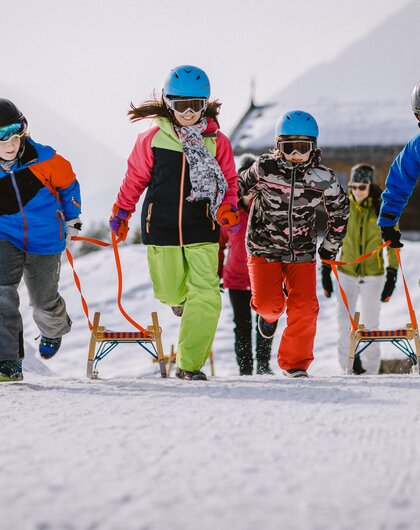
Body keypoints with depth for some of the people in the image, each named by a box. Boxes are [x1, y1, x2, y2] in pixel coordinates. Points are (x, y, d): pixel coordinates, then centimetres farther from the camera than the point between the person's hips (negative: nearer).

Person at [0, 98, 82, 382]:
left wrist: (72, 219, 11)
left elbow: (68, 183, 4)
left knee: (44, 299, 17)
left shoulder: (43, 159, -15)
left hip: (45, 241, 0)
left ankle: (55, 329, 55)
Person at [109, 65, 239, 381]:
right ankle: (181, 297, 52)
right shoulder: (153, 139, -2)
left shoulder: (216, 141, -1)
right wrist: (121, 211, 12)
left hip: (202, 228, 0)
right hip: (162, 227, 0)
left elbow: (229, 181, 6)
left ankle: (190, 364, -3)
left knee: (205, 296, -12)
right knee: (170, 293, 12)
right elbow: (136, 178, 9)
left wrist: (228, 208, -11)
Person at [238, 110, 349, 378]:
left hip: (302, 252, 1)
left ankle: (295, 363, 6)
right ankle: (270, 313, 27)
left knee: (305, 306, -10)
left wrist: (330, 246, 14)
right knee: (268, 302, -13)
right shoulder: (264, 169, -12)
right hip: (264, 248, -1)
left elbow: (340, 210, 9)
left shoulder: (324, 179, -7)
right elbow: (239, 186, 7)